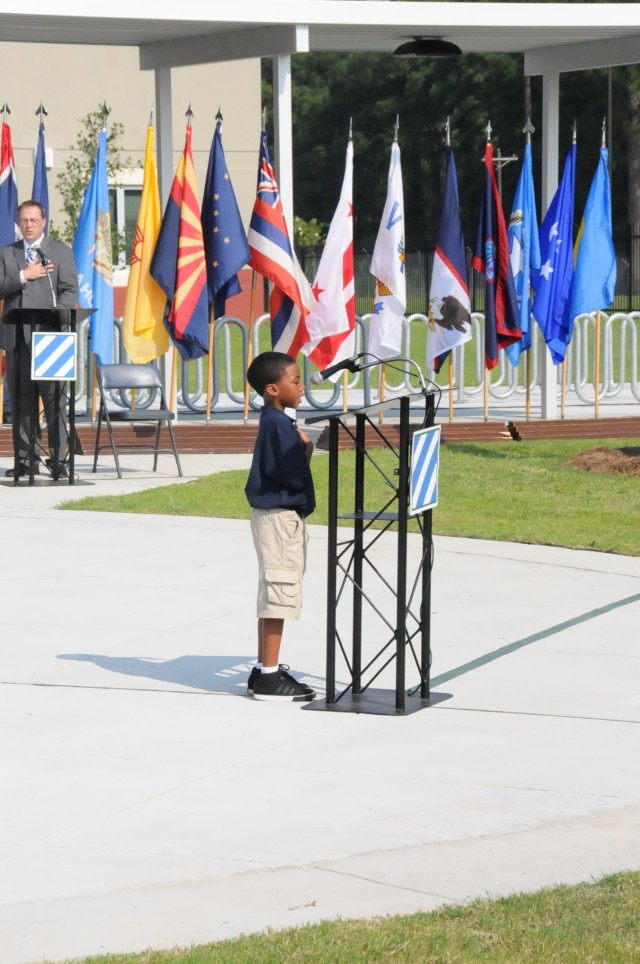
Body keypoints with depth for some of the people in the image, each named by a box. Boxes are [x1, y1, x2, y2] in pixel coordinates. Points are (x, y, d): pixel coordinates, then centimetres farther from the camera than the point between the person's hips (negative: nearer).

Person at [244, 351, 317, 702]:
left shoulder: (276, 422, 13)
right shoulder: (278, 424, -18)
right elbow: (294, 474, -22)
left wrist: (301, 446, 5)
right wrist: (307, 448, -8)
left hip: (279, 514, 11)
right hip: (280, 516, -11)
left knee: (273, 594, 14)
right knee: (279, 592, -8)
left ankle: (265, 670, 21)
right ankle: (269, 677, -6)